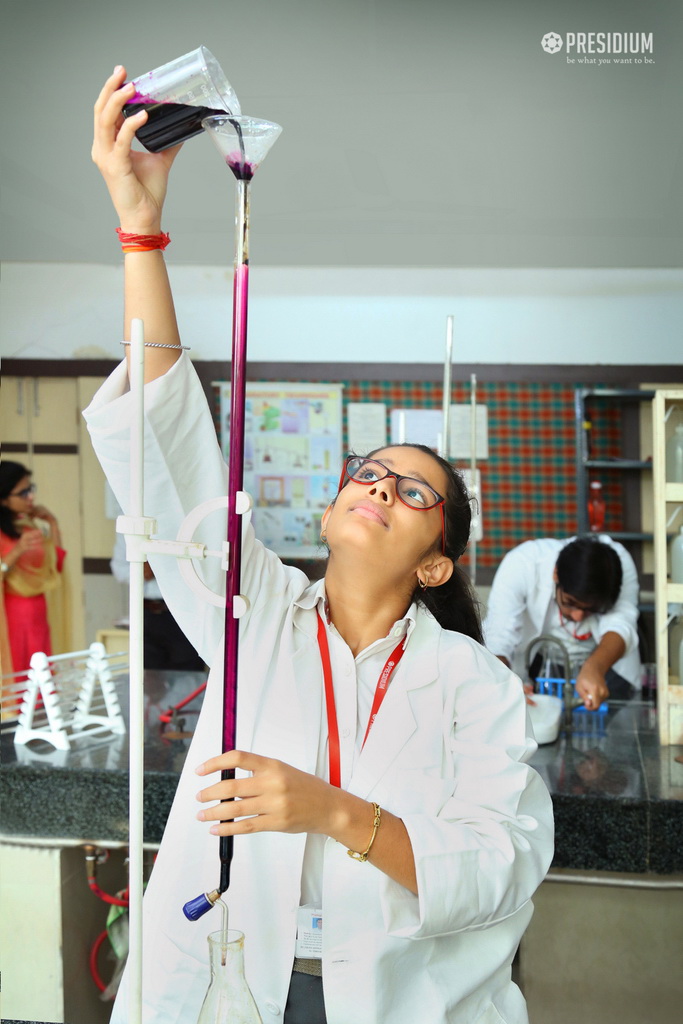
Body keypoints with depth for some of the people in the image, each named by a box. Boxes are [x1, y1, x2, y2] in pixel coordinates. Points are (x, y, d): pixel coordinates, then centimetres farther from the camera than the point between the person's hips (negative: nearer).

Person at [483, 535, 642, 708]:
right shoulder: (519, 565, -32)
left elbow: (619, 624, -38)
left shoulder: (620, 561, -27)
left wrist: (594, 668, -60)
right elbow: (497, 637, -38)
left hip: (603, 660, 2)